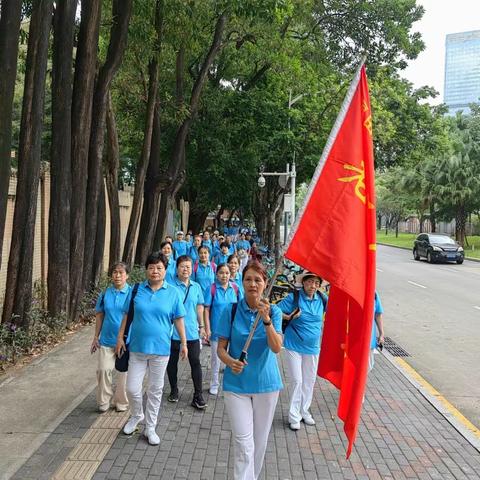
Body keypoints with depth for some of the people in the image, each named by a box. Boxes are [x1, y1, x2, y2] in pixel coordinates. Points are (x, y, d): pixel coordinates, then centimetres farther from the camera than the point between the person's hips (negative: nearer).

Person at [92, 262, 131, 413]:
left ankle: (121, 403, 26)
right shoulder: (105, 293, 1)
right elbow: (99, 315, 8)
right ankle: (104, 402, 18)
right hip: (107, 340, 2)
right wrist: (96, 337, 8)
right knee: (103, 370, 0)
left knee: (123, 372, 8)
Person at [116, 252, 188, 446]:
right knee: (132, 388, 3)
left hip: (160, 349, -1)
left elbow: (178, 319, 0)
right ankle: (136, 415, 34)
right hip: (137, 348, 1)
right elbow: (127, 315, 6)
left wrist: (184, 343, -1)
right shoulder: (137, 290, 0)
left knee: (155, 390, 10)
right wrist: (120, 337, 2)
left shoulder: (173, 293, -3)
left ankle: (150, 428, 26)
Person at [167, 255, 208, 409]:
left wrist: (201, 325, 14)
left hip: (192, 332, 3)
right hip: (173, 331, -2)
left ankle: (198, 395, 13)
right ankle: (174, 390, 33)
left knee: (195, 362, 3)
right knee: (172, 362, 13)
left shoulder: (196, 287, 6)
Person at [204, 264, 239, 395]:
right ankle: (214, 384, 28)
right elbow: (206, 309, -8)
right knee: (216, 356, 11)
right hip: (217, 328, -2)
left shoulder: (235, 288, -2)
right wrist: (207, 329, -11)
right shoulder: (212, 288, -10)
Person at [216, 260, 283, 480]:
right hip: (236, 384, -1)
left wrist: (266, 319, -32)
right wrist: (230, 361, -25)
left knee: (259, 441, 16)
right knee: (243, 443, -4)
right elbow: (221, 348, -4)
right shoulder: (231, 311, -8)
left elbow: (276, 348, -18)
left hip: (266, 383, 1)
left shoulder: (273, 311, -6)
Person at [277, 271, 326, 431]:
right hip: (294, 347, -4)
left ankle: (304, 411, 32)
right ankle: (294, 416, 14)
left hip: (313, 348, 4)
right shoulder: (293, 298, -14)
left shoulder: (322, 299, -3)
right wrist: (288, 317, -26)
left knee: (309, 381, 14)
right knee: (297, 380, -2)